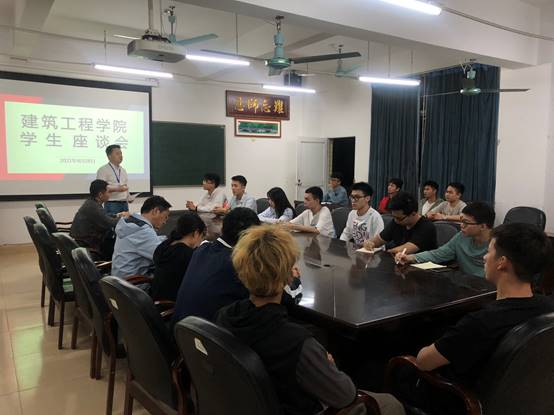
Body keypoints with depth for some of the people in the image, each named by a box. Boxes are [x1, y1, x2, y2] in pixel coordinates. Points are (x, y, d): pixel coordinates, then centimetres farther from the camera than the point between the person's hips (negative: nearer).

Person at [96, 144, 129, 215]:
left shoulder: (123, 170, 19)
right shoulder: (103, 170, -4)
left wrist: (129, 198, 7)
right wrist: (116, 189, -22)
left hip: (125, 204, 6)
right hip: (112, 204, -6)